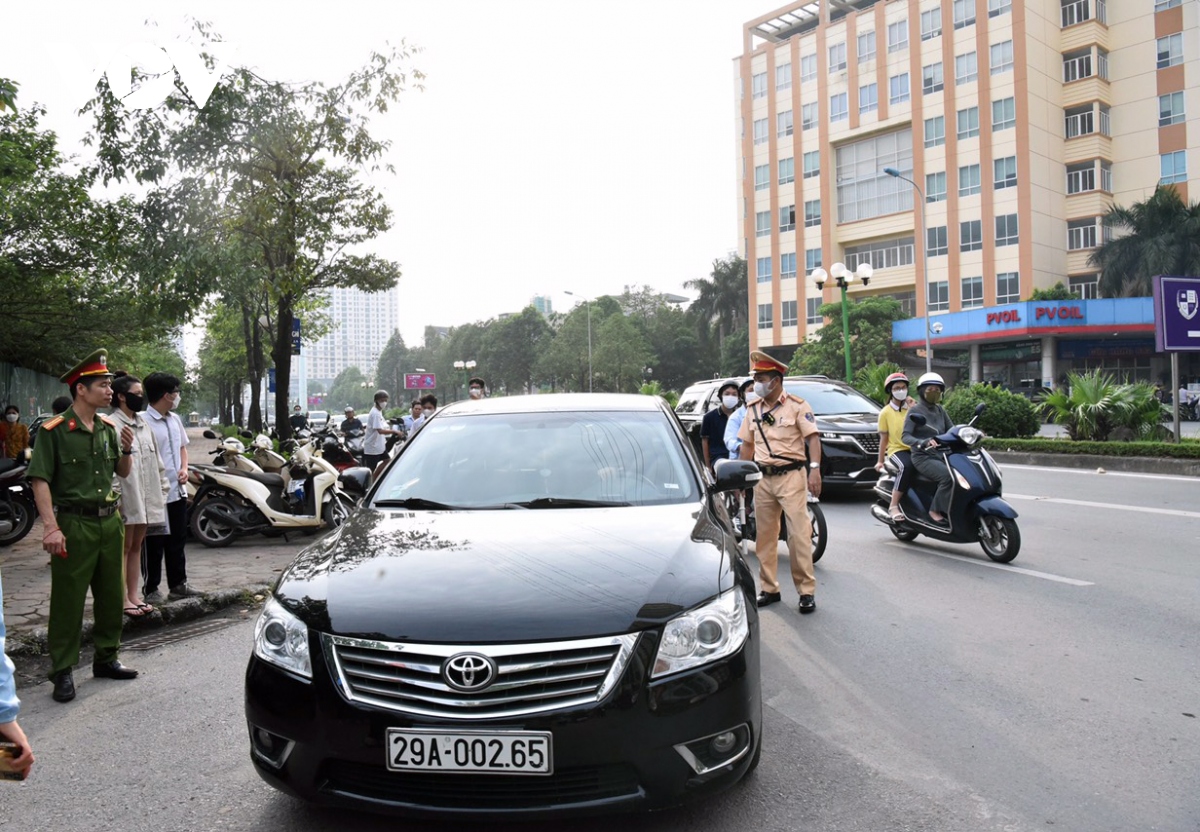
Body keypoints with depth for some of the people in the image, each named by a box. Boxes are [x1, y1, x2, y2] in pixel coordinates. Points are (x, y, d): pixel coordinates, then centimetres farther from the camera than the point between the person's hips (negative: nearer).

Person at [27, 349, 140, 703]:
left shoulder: (108, 428, 10)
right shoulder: (54, 430, -10)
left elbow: (123, 473, 19)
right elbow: (40, 480, -15)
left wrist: (127, 449, -3)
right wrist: (51, 527, -23)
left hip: (110, 521, 7)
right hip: (74, 525, -6)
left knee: (111, 596, 14)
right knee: (68, 602, 1)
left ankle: (106, 658, 29)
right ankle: (62, 672, 11)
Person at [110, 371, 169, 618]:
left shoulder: (143, 424, 15)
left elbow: (155, 458, 18)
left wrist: (163, 486, 14)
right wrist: (114, 496, -20)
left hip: (145, 496, 7)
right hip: (126, 497, -7)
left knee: (136, 546, 13)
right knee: (123, 547, 2)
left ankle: (134, 594, 20)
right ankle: (123, 598, 9)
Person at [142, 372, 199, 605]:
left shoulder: (175, 419, 11)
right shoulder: (143, 422, -16)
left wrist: (184, 469, 6)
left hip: (178, 491, 8)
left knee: (177, 541, 16)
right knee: (154, 544, 3)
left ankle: (178, 585, 26)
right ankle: (151, 590, 13)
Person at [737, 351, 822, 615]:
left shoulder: (797, 406, -4)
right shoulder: (753, 410, 13)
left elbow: (813, 438, -9)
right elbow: (747, 444, 18)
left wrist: (815, 469, -21)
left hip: (791, 476, -5)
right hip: (762, 479, 6)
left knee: (799, 534, -8)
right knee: (764, 535, 9)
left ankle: (807, 591, -1)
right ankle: (769, 589, 19)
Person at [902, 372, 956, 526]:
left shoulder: (940, 410, 17)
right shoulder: (915, 410, -2)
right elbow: (905, 436, -13)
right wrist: (923, 442, -32)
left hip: (942, 454, 6)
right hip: (923, 457, -6)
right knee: (948, 476, -31)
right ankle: (936, 510, -16)